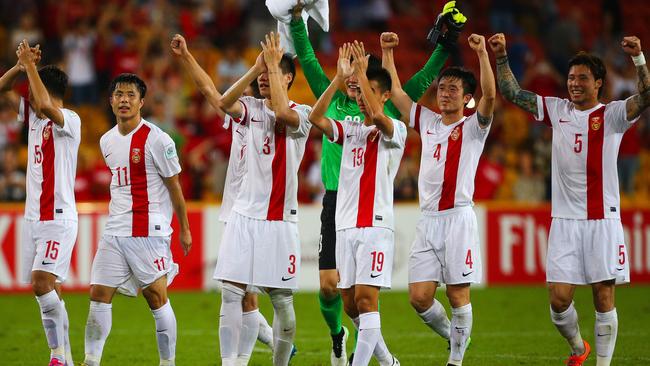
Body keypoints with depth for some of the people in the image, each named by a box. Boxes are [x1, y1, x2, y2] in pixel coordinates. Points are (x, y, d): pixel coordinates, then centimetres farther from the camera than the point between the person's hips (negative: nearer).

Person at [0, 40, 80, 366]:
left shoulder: (69, 120, -10)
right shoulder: (34, 116, 13)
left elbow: (45, 104, -31)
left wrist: (30, 65, -22)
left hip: (58, 219, -8)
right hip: (34, 216, 8)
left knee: (42, 283, -20)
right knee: (48, 290, 5)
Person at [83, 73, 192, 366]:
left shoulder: (156, 139, -8)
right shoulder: (106, 141, 11)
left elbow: (174, 186, -3)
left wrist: (184, 229, 1)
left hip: (149, 230, -6)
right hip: (114, 231, 6)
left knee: (157, 297, -4)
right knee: (98, 295, 1)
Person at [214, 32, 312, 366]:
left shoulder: (301, 114, -2)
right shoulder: (252, 109, 8)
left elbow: (282, 113, -25)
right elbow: (225, 103, -12)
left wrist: (273, 64, -17)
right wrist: (256, 67, -15)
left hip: (279, 219, -3)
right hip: (245, 213, 3)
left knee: (282, 300, 1)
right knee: (231, 293, -8)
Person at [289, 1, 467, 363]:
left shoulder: (387, 109, 5)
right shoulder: (332, 102, 9)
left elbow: (424, 79, 7)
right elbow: (308, 59, 10)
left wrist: (447, 43, 2)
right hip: (336, 201, 1)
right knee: (329, 284, -2)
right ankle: (336, 334, 26)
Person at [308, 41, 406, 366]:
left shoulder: (395, 130, 0)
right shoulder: (349, 129, 15)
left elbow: (377, 115, -23)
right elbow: (316, 118, -3)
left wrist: (362, 73, -18)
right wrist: (340, 77, -10)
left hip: (376, 226, -6)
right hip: (345, 225, 6)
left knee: (365, 298, -15)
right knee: (350, 304, 6)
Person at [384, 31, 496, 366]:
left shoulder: (473, 127, 1)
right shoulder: (427, 122, 15)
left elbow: (490, 95, -16)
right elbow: (395, 92, 19)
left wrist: (482, 52, -22)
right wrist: (387, 52, 15)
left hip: (458, 218, -5)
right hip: (428, 221, 5)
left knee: (458, 294, -4)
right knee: (419, 297, -2)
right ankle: (453, 338, 21)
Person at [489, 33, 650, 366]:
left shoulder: (612, 114, 0)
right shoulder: (557, 110, 10)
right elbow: (512, 93, 11)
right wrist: (501, 57, -1)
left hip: (602, 219, -3)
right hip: (564, 221, 3)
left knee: (604, 298, -2)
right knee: (558, 299, -2)